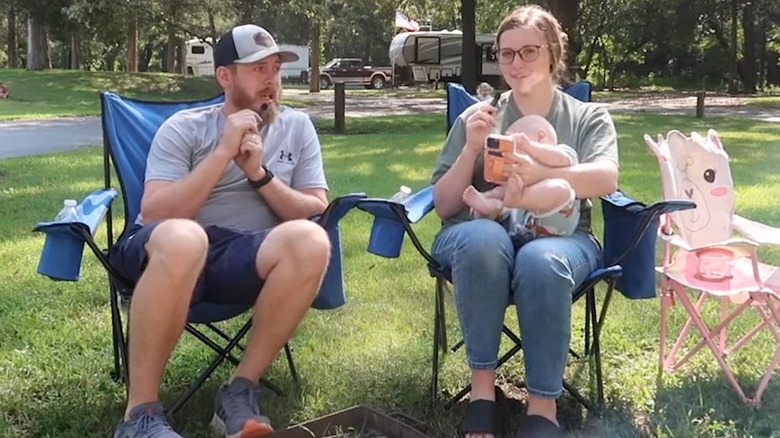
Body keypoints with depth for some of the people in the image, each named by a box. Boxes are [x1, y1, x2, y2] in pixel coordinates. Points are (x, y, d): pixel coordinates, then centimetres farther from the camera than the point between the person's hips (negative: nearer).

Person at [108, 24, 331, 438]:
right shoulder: (184, 128, 1)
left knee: (310, 240, -31)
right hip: (167, 252, -2)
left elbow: (316, 212, 3)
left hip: (245, 259, 3)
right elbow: (155, 215, -12)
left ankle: (240, 390, -21)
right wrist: (225, 151, -15)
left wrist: (260, 173, -12)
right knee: (182, 237, -40)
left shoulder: (297, 127, 10)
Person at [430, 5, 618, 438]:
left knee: (541, 260, -37)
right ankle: (482, 384, -25)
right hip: (481, 236, 1)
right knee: (484, 238, -37)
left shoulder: (588, 117, 12)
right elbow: (444, 206, 8)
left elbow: (605, 180, -10)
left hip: (560, 238, 0)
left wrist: (540, 173, -28)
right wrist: (472, 149, -8)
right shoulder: (478, 117, 14)